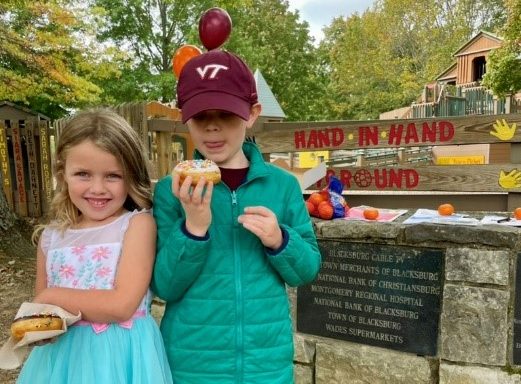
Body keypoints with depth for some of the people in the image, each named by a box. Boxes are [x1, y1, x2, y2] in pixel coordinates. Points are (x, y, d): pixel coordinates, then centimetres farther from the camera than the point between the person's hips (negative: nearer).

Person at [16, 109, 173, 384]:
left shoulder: (137, 224, -15)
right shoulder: (51, 235, 0)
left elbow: (121, 305, -22)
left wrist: (51, 296, -13)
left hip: (121, 356, -4)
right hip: (61, 356, 4)